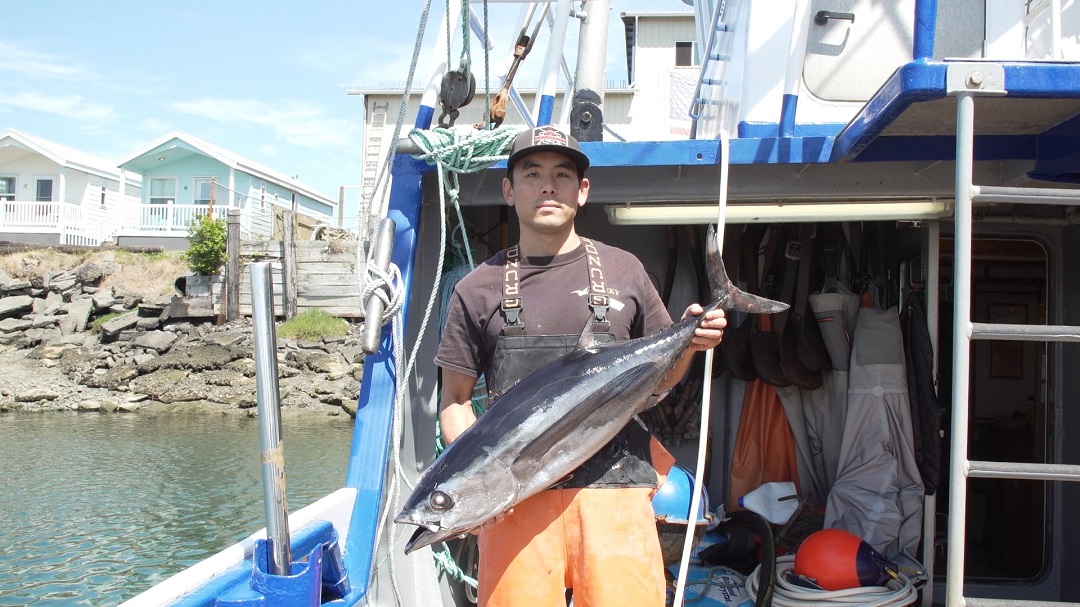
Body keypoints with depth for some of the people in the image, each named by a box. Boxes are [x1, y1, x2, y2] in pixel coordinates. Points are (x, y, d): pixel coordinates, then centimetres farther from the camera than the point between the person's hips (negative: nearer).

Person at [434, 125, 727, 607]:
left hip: (615, 491, 1)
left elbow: (657, 380, 18)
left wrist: (688, 343, -3)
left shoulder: (622, 270, 11)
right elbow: (455, 400, 9)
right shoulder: (478, 288, 8)